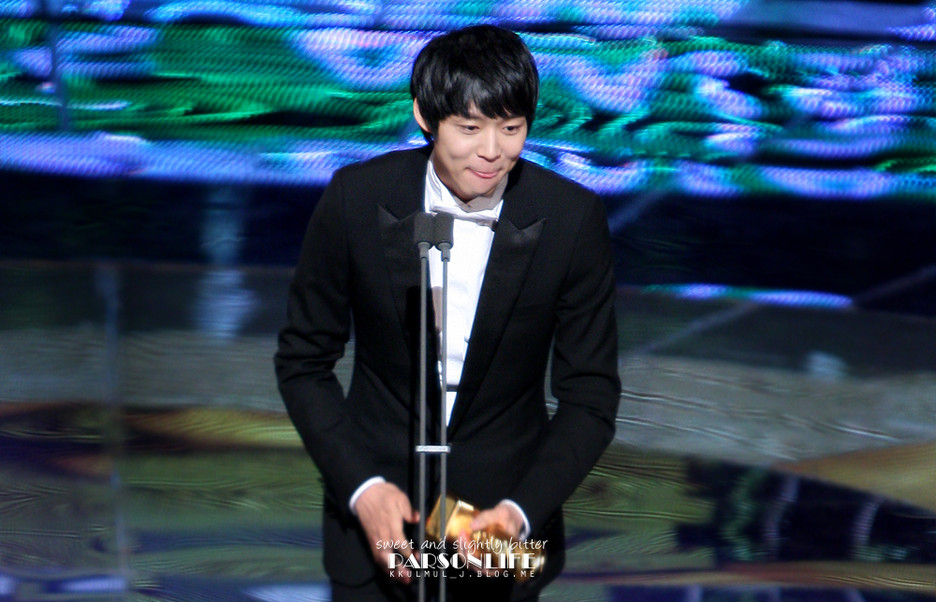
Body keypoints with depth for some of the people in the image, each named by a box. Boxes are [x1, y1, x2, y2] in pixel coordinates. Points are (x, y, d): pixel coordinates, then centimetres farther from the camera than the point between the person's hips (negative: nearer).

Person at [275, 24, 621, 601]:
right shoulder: (357, 198, -13)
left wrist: (521, 512, -21)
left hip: (507, 498, 0)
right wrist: (362, 486, -16)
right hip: (377, 506, 0)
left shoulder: (572, 218, -14)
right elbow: (303, 362, -5)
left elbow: (590, 396, -8)